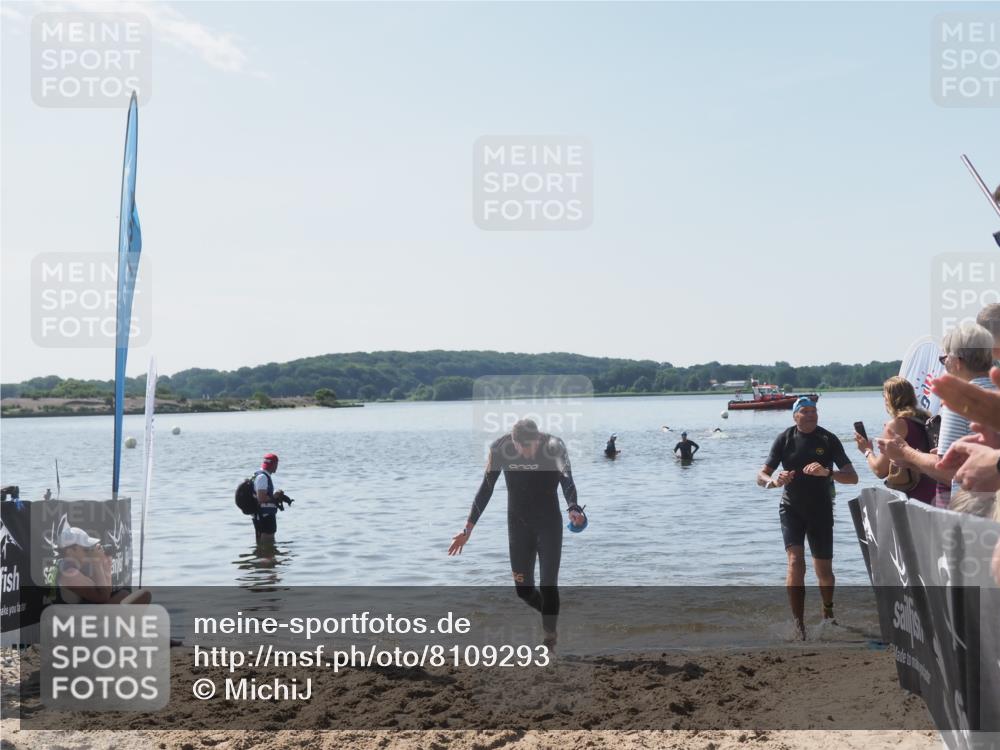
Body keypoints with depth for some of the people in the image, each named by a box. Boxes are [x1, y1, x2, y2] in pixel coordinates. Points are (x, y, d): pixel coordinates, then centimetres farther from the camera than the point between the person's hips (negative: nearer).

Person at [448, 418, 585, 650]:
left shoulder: (554, 447, -21)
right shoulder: (500, 449, -14)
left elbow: (568, 483, -31)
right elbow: (486, 489, -4)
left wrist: (573, 509, -53)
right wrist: (468, 529, -3)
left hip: (549, 524, -3)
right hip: (518, 524, 3)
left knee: (548, 585, -8)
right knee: (523, 589, 7)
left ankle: (549, 637, 5)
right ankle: (551, 618, 35)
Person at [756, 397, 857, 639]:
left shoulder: (828, 440, -7)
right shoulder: (785, 439, -5)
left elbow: (853, 477, -14)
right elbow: (761, 476, -7)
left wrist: (826, 472, -33)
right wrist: (775, 481, -31)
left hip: (821, 510, 1)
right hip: (791, 508, 0)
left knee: (824, 569, 10)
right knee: (795, 562, -18)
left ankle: (828, 612, 38)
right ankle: (799, 624, -16)